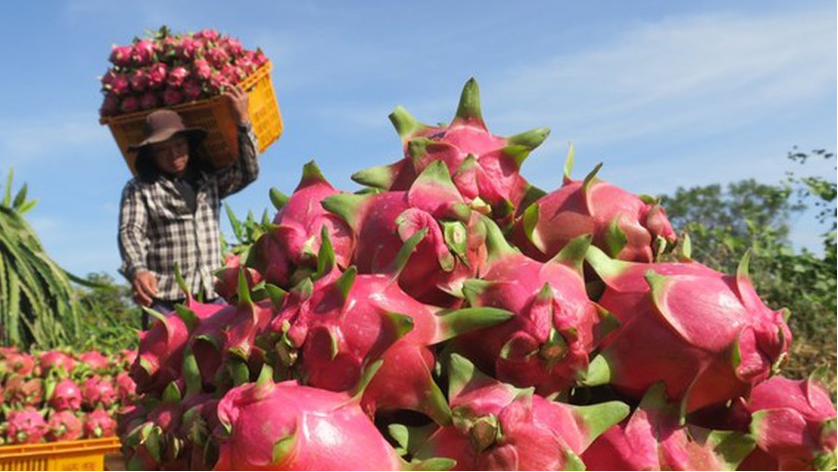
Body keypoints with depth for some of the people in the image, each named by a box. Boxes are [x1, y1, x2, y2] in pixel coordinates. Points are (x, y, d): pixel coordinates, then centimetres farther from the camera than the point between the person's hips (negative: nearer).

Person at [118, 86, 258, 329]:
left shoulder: (210, 180, 20)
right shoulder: (139, 189, 7)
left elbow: (248, 173, 9)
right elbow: (131, 232, -5)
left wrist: (242, 121, 3)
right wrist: (137, 270, -25)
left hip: (212, 294, 3)